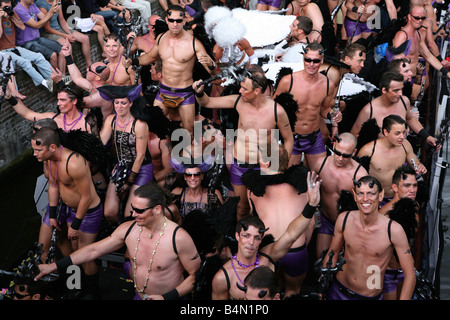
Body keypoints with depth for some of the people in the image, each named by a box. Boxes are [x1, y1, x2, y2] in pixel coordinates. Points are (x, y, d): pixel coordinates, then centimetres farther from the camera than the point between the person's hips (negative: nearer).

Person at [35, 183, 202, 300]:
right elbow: (93, 250, 3)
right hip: (140, 296, 5)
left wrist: (166, 297, -21)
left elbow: (196, 275, -13)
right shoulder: (128, 229, -6)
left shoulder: (179, 238, -21)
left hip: (169, 298, -4)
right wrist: (54, 266, 2)